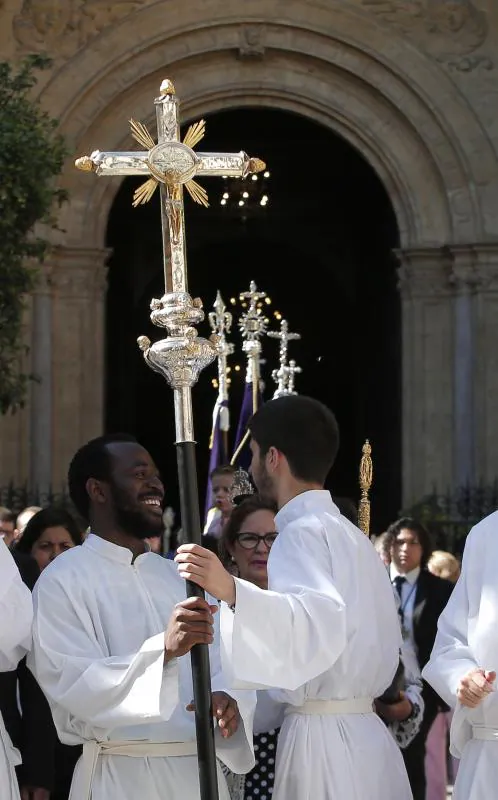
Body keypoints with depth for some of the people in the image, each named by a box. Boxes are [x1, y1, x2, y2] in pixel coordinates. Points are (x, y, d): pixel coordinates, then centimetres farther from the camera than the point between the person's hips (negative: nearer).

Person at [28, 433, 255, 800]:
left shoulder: (179, 577, 16)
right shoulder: (64, 580, -6)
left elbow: (226, 663, 5)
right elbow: (75, 687, -19)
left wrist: (227, 700, -18)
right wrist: (164, 649, -30)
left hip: (200, 771, 6)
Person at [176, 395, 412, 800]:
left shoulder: (302, 533, -10)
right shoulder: (351, 535, 18)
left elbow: (322, 622, -29)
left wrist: (232, 591, -42)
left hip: (322, 740, -9)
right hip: (364, 734, 9)